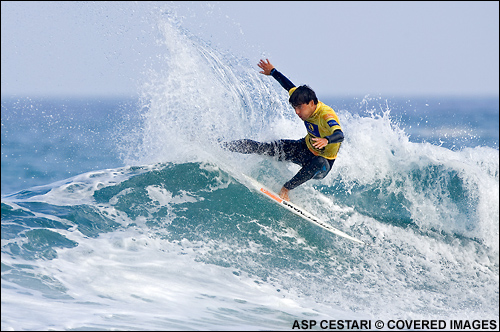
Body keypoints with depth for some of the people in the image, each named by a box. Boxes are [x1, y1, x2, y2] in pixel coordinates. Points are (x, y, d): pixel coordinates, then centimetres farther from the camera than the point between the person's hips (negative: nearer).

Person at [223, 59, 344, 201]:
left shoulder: (326, 115, -34)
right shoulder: (304, 102, -12)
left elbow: (339, 135, -52)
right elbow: (290, 87, 8)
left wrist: (326, 140, -72)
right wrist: (273, 72, 18)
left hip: (324, 160, -6)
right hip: (305, 149, 6)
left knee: (320, 163, -44)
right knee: (263, 148, -4)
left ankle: (285, 189, -35)